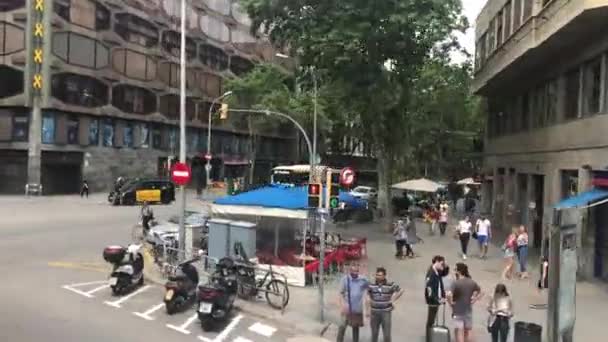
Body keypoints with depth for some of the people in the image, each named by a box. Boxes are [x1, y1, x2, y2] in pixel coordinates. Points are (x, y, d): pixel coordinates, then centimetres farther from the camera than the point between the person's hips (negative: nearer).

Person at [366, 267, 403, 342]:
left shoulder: (390, 285, -7)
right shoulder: (371, 285, -1)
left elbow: (401, 291, 6)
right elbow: (368, 298, 5)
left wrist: (393, 300, 3)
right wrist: (368, 310, 1)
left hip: (386, 312, -2)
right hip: (374, 313, 2)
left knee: (387, 335, 0)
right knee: (374, 334, 11)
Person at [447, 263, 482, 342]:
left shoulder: (456, 283, -19)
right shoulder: (472, 282, 2)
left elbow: (449, 295, -32)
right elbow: (480, 292, 14)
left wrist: (451, 303, -15)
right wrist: (474, 300, 10)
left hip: (458, 312, -6)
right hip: (468, 311, 6)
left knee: (459, 332, -2)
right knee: (468, 331, 19)